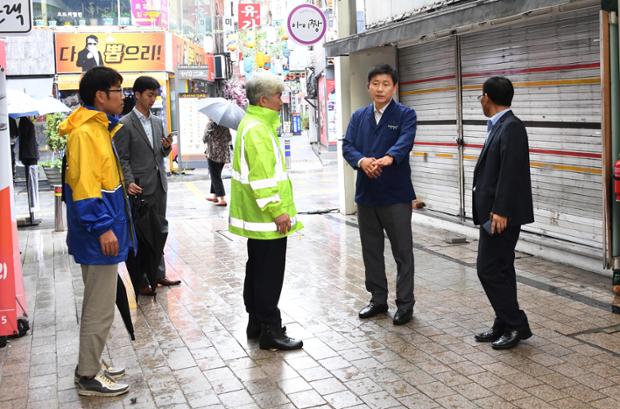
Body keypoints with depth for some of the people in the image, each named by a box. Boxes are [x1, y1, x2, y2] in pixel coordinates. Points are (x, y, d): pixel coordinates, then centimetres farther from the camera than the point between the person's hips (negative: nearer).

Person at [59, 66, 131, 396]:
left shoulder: (99, 127, 13)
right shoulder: (85, 132, -17)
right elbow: (84, 186, -23)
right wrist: (102, 227, -24)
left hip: (103, 230, 11)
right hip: (98, 235, -11)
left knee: (97, 304, 19)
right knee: (100, 308, -1)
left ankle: (91, 362, 31)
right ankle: (89, 376, 10)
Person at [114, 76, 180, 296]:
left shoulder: (157, 122, 13)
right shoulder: (125, 124, -6)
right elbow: (122, 158, -9)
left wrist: (167, 146, -4)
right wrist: (129, 182, -21)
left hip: (159, 185, 6)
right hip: (140, 187, -6)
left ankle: (158, 274, 22)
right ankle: (141, 280, 8)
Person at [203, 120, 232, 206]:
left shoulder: (211, 124, -11)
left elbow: (205, 139, -8)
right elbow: (229, 139, 10)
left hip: (214, 153, -6)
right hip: (225, 153, 6)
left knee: (215, 176, -1)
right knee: (216, 175, 20)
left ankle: (222, 199, -7)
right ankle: (214, 195, 28)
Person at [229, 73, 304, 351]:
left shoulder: (256, 124, 16)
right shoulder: (257, 129, -18)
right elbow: (261, 176, -25)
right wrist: (277, 210, -22)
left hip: (258, 216, 11)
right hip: (267, 217, -11)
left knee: (258, 268, 17)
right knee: (270, 274, -4)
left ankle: (256, 323, 27)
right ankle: (270, 331, 4)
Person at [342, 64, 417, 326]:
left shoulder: (405, 115, -2)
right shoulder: (358, 117, 11)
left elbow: (405, 141, -21)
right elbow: (347, 146, -2)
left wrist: (388, 158, -42)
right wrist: (361, 160, -24)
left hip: (396, 194, -4)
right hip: (366, 192, 5)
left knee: (402, 251, 2)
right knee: (371, 250, 13)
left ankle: (405, 303, 13)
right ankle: (378, 299, 26)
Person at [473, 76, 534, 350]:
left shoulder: (511, 127, -15)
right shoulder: (499, 126, 14)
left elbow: (510, 173, -22)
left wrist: (500, 211, -24)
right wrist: (493, 210, 15)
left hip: (502, 214, -10)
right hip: (494, 212, 10)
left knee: (489, 269, -7)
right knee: (499, 270, 13)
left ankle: (516, 325, 4)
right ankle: (505, 326, 21)